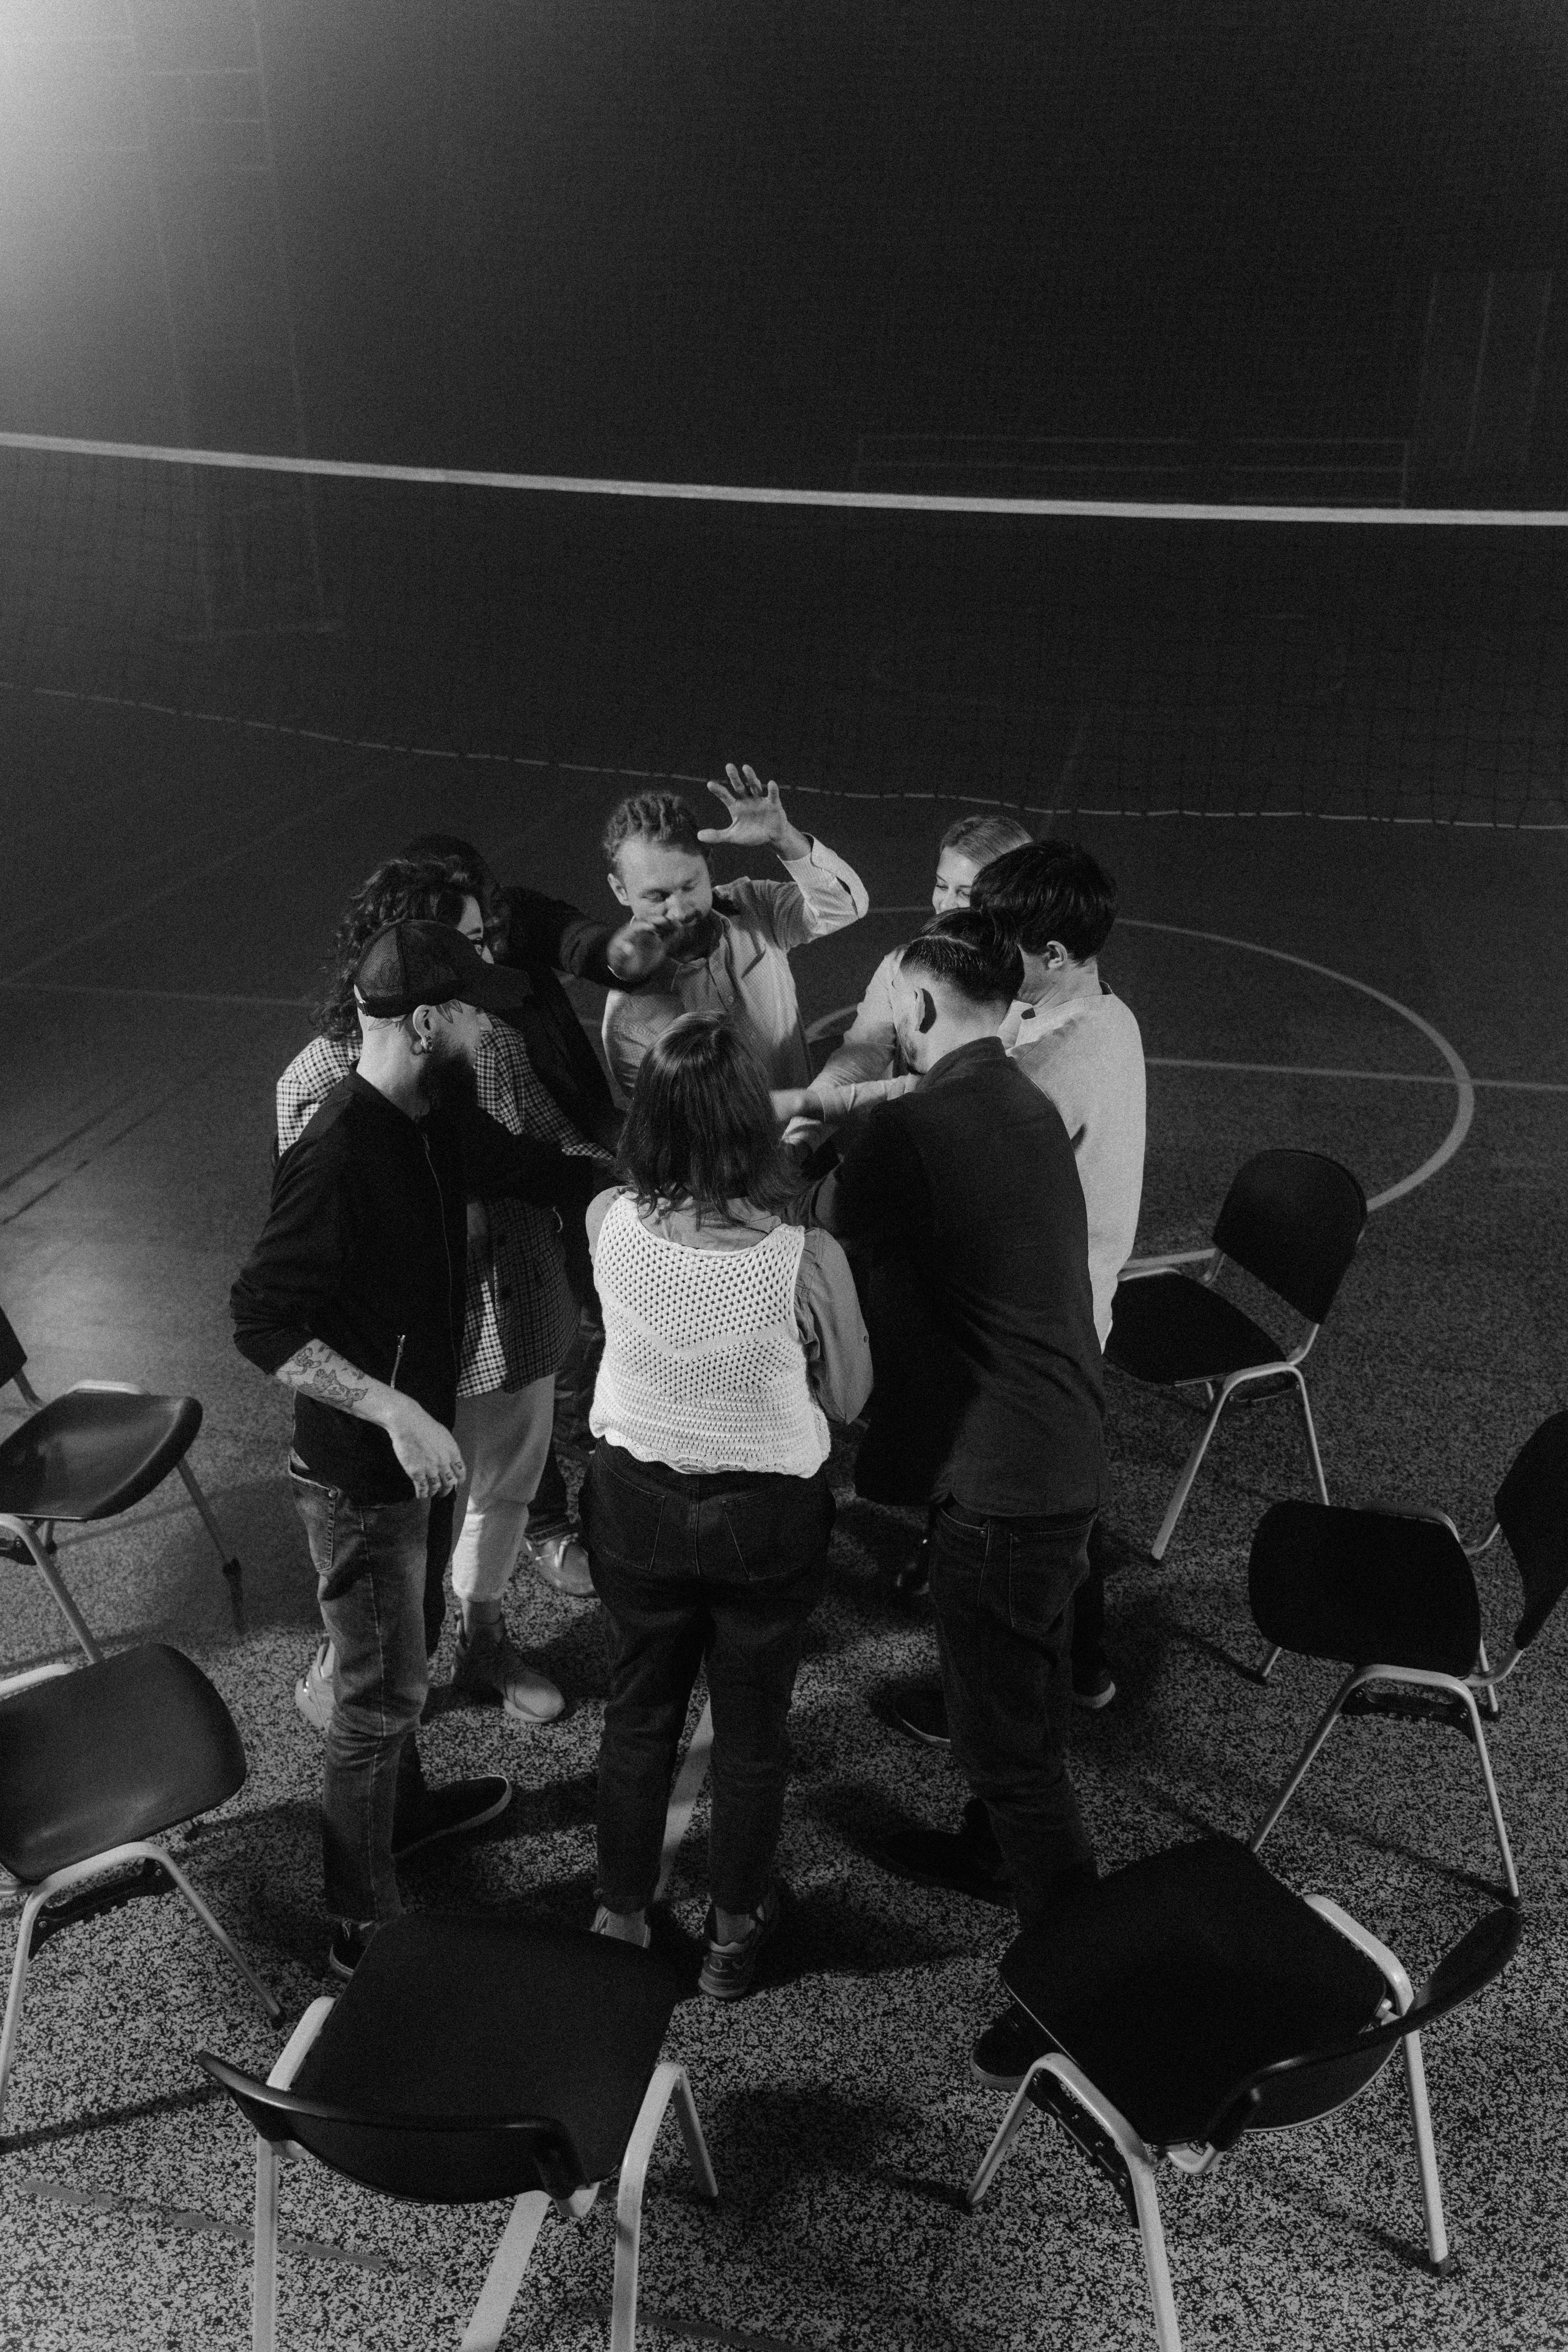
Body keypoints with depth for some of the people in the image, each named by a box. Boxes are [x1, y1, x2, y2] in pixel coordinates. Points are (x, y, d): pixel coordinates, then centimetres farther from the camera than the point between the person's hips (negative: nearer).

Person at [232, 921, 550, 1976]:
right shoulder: (339, 1156, -30)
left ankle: (403, 1806, 52)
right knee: (383, 1691, 5)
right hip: (359, 1471, -9)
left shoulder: (432, 1118, -3)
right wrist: (394, 1410, -35)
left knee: (399, 1661, 29)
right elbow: (263, 1317, -30)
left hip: (408, 1447, 9)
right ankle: (365, 1927, 23)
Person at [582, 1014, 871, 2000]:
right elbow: (849, 1398, -11)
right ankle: (734, 1935, 42)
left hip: (636, 1502, 3)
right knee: (752, 1731, 21)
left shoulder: (610, 1224, -20)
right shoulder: (806, 1259, -28)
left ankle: (622, 1916, 44)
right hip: (767, 1520, -2)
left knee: (639, 1712, 25)